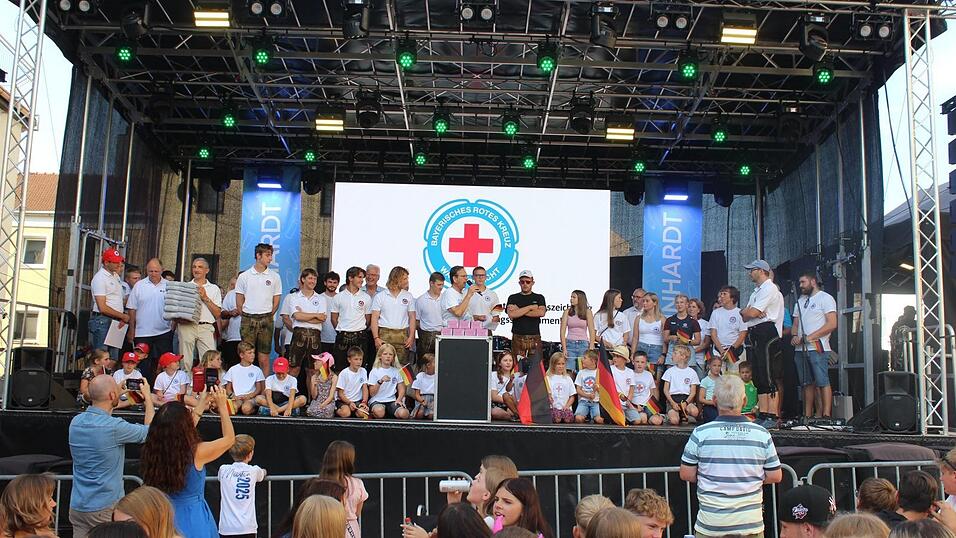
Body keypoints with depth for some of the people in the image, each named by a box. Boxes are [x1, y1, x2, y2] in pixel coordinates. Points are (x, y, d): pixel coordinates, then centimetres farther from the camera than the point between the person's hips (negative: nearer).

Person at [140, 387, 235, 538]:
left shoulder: (154, 451, -11)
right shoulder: (197, 453, -24)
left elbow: (183, 432, 10)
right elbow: (229, 438, -5)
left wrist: (202, 401, 14)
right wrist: (222, 406, 2)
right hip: (194, 519, -4)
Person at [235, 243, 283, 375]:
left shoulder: (275, 277, 5)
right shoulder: (244, 276, 4)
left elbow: (276, 302, 9)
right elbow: (239, 302, 7)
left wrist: (267, 317, 6)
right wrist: (246, 317, 5)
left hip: (266, 320, 0)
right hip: (248, 320, 0)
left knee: (264, 359, 1)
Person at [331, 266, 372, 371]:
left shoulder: (366, 297, 5)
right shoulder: (338, 297, 4)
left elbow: (368, 319, 10)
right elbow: (334, 318, 10)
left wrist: (360, 332, 9)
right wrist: (341, 332, 8)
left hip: (359, 337, 0)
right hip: (342, 337, 0)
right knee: (339, 368, 2)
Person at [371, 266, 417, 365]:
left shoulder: (408, 296, 11)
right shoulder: (380, 296, 4)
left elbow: (412, 317, 11)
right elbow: (374, 319, 1)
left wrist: (411, 337, -1)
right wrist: (376, 338, -9)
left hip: (403, 335, 2)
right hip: (385, 334, -2)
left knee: (402, 366, 0)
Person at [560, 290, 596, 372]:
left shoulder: (587, 312, 3)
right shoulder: (567, 312, 5)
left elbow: (592, 331, 2)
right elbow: (562, 331, 2)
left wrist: (591, 348, -6)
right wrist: (564, 349, -6)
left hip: (583, 344, 0)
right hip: (570, 344, 0)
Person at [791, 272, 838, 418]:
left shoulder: (825, 298, -1)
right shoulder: (800, 301, 22)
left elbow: (832, 324, -11)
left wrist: (810, 337, -14)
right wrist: (795, 336, 0)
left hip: (818, 348, -7)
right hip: (800, 349, 7)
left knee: (823, 383, -10)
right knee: (807, 384, 8)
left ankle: (826, 416, -11)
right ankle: (807, 416, 10)